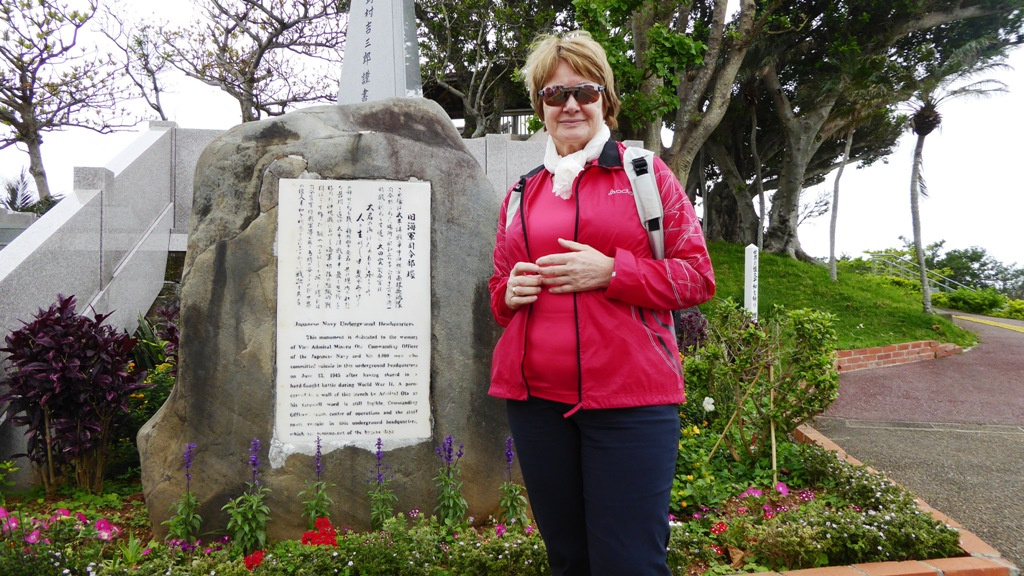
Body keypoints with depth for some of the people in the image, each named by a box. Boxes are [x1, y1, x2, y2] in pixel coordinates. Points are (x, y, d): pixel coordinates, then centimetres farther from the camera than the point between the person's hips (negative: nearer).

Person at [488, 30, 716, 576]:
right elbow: (499, 283, 24)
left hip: (629, 400, -4)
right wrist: (508, 293, 0)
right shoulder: (522, 193, 16)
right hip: (536, 398, 4)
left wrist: (610, 272, -14)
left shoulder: (645, 173, 5)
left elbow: (697, 276, 1)